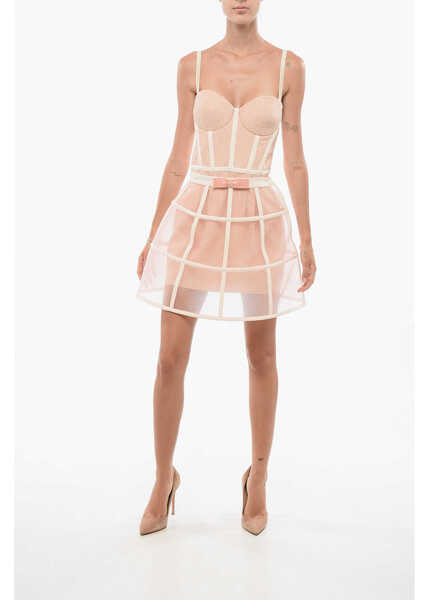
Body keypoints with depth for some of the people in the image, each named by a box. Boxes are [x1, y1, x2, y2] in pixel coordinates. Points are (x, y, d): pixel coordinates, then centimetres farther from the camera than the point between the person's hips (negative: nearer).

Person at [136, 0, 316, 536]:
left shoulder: (289, 68, 2)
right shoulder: (192, 67, 4)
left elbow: (295, 159, 4)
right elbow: (179, 157, 7)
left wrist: (306, 239, 2)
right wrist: (152, 236, 6)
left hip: (259, 224, 0)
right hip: (195, 220, 1)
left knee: (261, 357, 10)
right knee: (170, 359, 1)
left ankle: (258, 477, 28)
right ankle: (164, 478, 22)